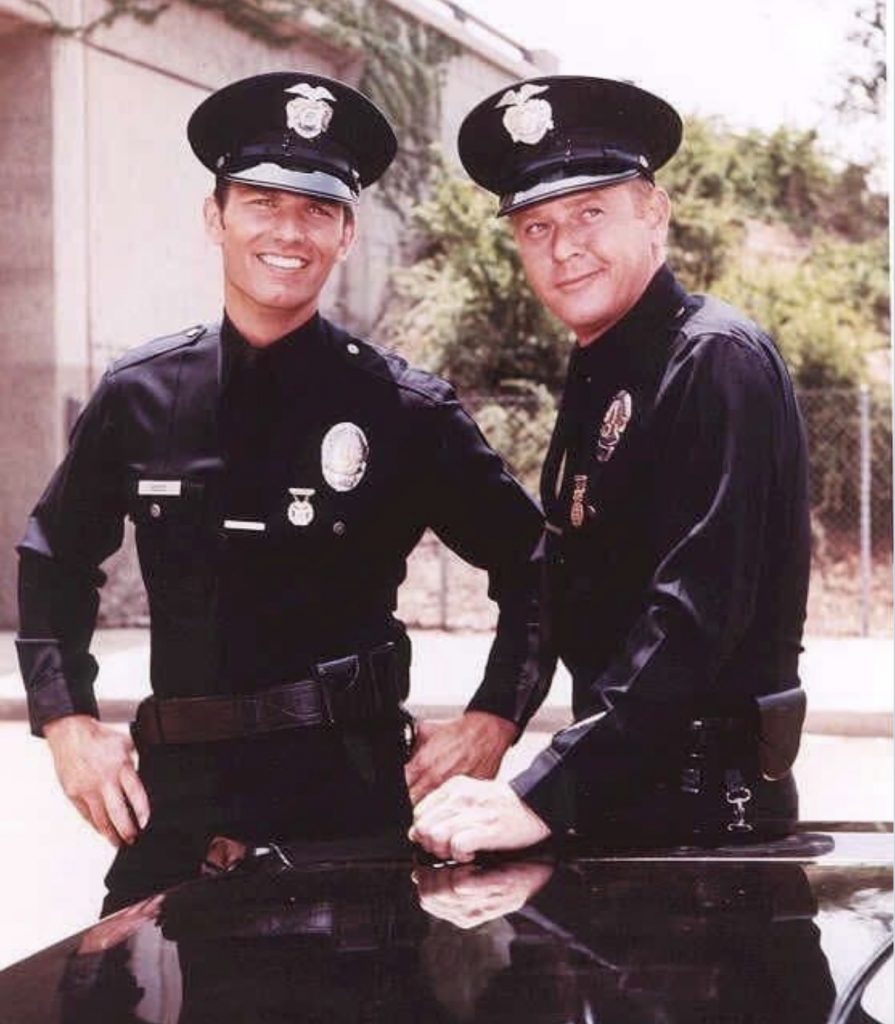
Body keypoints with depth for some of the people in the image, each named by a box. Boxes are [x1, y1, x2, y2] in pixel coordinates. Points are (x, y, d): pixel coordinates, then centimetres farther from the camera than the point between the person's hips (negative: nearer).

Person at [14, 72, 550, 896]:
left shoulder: (406, 410, -4)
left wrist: (494, 718, -3)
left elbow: (534, 568, 5)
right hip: (177, 794, 3)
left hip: (354, 793, -2)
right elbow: (54, 561, 16)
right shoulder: (139, 396, 3)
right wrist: (67, 720, 7)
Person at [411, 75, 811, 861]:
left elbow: (696, 612, -25)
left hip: (709, 807, -8)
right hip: (618, 795, 8)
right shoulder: (600, 376, 11)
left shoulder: (718, 362, -15)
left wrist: (544, 798, -29)